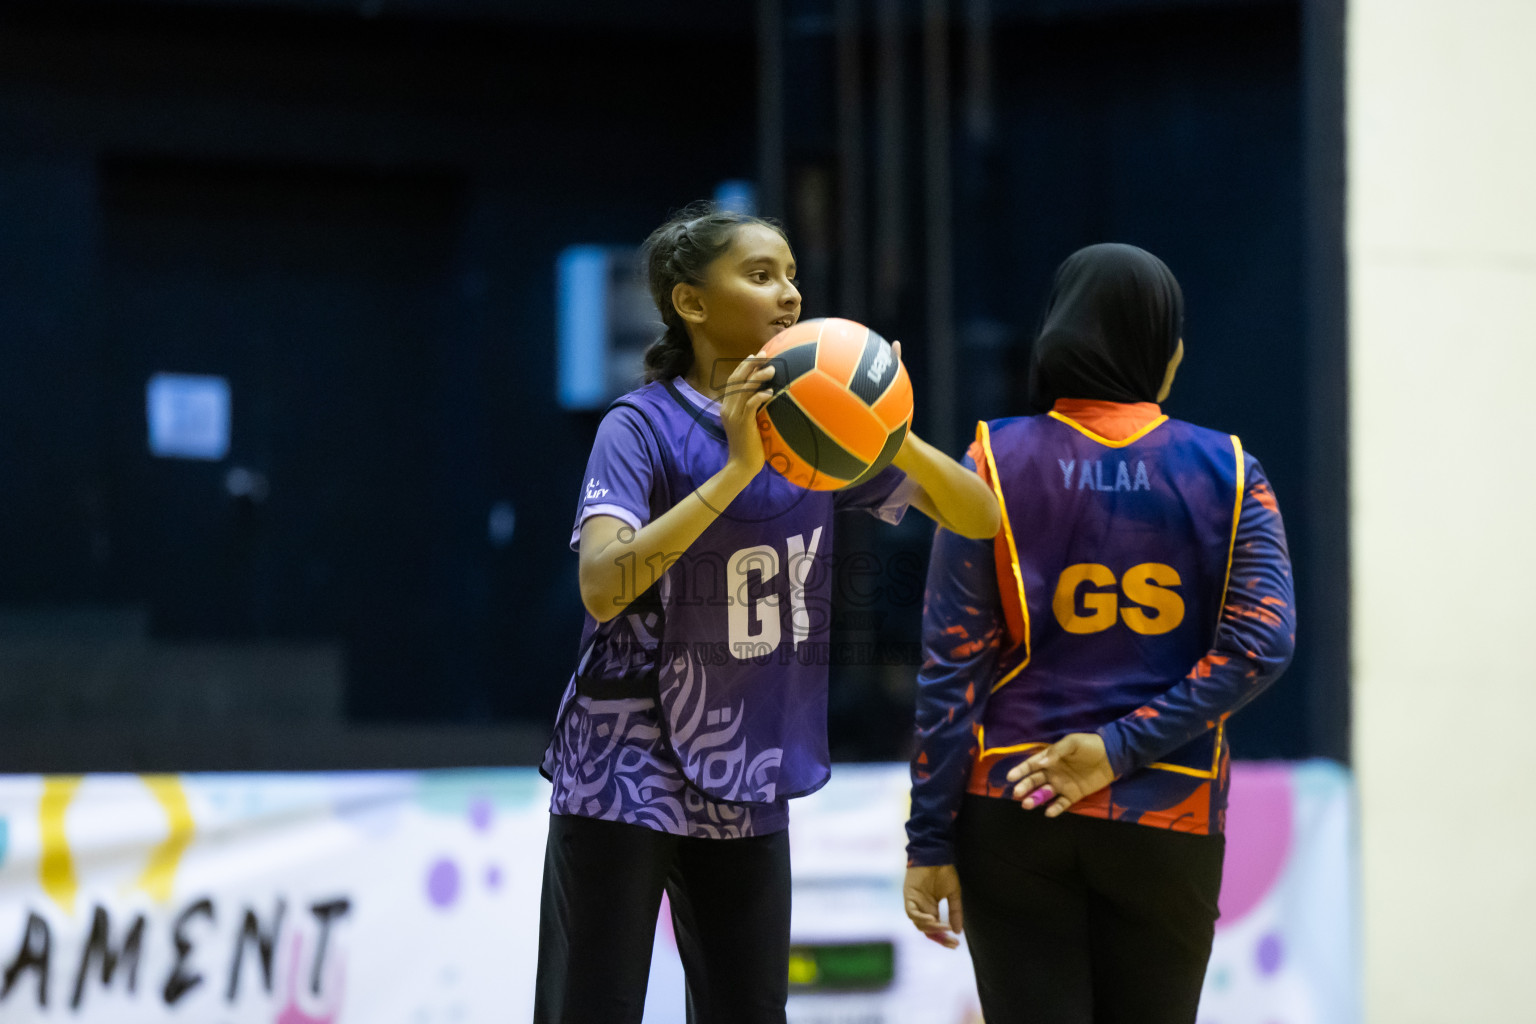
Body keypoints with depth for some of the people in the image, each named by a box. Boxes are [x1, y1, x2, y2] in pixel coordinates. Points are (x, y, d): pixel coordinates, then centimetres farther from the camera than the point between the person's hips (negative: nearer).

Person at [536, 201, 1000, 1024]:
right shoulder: (646, 425, -10)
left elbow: (979, 517, 3)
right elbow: (602, 587, -26)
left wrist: (893, 438, -16)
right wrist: (737, 470, -30)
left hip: (745, 791, 6)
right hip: (624, 782, -6)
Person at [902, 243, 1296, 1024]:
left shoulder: (996, 462, -3)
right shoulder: (1226, 473, 1)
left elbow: (953, 665, -5)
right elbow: (1263, 643, -10)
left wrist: (929, 842, -2)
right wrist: (1123, 748, -11)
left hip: (1014, 815, -1)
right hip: (1168, 821, 1)